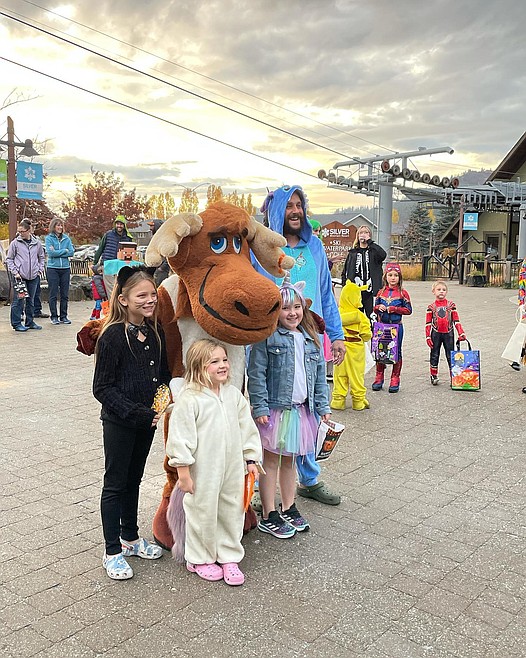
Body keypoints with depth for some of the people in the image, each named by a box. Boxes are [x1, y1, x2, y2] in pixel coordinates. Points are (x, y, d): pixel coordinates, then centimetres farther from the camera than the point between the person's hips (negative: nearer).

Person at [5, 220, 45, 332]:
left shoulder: (37, 243, 7)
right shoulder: (15, 243, -2)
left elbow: (41, 257, 20)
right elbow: (9, 259, 2)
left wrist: (40, 269, 8)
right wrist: (14, 272, -7)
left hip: (33, 276, 3)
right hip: (20, 276, -3)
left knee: (31, 300, 12)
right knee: (18, 300, -5)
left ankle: (30, 322, 22)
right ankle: (16, 323, 2)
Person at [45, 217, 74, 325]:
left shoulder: (66, 238, 9)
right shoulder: (49, 238, -1)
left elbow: (71, 252, -2)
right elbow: (50, 253, -12)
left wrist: (57, 253, -9)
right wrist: (64, 251, -5)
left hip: (65, 268, 3)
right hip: (53, 268, -3)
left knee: (65, 294, 6)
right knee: (53, 294, 1)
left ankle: (64, 316, 14)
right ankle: (54, 317, 10)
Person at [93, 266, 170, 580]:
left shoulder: (155, 332, 1)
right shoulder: (113, 336, -18)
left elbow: (164, 373, 12)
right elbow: (102, 388, -17)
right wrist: (135, 412, -22)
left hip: (147, 420, 6)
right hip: (119, 422, -6)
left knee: (134, 479, 20)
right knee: (115, 484, 6)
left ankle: (130, 537, 37)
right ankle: (112, 551, 20)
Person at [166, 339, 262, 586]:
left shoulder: (233, 394, 3)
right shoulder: (189, 399, -16)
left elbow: (246, 427, 10)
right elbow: (180, 436, -14)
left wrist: (251, 459, 10)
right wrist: (183, 470, -13)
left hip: (233, 469, 6)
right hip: (203, 471, -5)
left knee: (232, 511, 15)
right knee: (203, 513, 9)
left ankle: (229, 556, 33)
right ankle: (200, 559, 30)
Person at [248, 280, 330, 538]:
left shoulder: (311, 338, 9)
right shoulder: (267, 337, -9)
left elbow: (319, 375, 12)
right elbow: (256, 374, -12)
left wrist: (323, 407, 9)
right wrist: (260, 408, -16)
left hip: (301, 409, 5)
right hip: (275, 408, -5)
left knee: (290, 459, 17)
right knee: (271, 461, 5)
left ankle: (289, 508, 31)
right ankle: (268, 516, 14)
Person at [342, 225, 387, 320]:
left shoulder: (373, 251, 6)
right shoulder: (352, 252, 14)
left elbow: (383, 255, -19)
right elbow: (345, 272, 14)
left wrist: (370, 242, -12)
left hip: (370, 291, -2)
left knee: (371, 316, -5)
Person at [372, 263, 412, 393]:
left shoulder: (403, 293, -2)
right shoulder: (381, 292, 7)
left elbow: (408, 310, -5)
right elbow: (375, 308, 14)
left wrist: (394, 309, -15)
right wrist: (379, 308, -9)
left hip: (396, 326, -3)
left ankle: (395, 379, 13)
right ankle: (379, 377, 19)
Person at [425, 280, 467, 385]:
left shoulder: (451, 305, 2)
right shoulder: (431, 307, 0)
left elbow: (456, 320, 2)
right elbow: (428, 323, 1)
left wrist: (461, 333, -6)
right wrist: (428, 337, -5)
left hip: (448, 334, 0)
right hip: (436, 334, 0)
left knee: (450, 356, 5)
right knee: (434, 355, 7)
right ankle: (433, 376, 19)